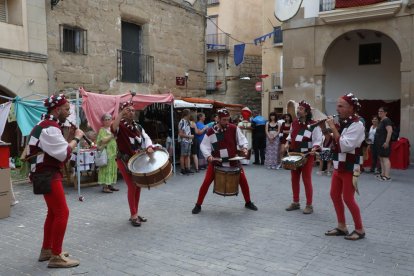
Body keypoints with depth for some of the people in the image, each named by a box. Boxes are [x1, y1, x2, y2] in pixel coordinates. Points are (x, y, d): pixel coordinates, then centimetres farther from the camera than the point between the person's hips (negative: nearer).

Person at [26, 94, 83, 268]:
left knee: (53, 212, 17)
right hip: (48, 175, -11)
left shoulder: (45, 125, 15)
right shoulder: (50, 128, -18)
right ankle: (56, 256, -3)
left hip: (46, 173, 11)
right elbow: (65, 154, -23)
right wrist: (76, 138, -12)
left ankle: (46, 250, 27)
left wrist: (70, 138, 3)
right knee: (62, 213, -9)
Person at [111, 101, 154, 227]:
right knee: (132, 187, -7)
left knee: (138, 187, 11)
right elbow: (113, 128, -38)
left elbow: (146, 138, 2)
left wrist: (149, 147, -19)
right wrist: (121, 112, -41)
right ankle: (133, 216, 6)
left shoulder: (138, 126, 7)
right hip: (125, 161, -7)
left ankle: (135, 214, 24)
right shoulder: (120, 126, -14)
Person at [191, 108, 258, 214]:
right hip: (216, 161, -1)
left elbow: (242, 139, 1)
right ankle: (198, 205, 8)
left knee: (243, 180, 4)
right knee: (206, 182, -7)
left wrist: (244, 147, -18)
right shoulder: (210, 132, -10)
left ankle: (248, 202, 25)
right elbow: (204, 145, -8)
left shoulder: (234, 128, -6)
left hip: (233, 160, 2)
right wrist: (208, 155, -25)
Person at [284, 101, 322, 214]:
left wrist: (314, 148, -29)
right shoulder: (294, 123, 8)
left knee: (307, 180, -2)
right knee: (294, 179, 12)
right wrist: (287, 143, 4)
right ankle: (295, 202, 25)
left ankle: (309, 205, 9)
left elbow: (318, 140, -12)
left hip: (307, 156, -6)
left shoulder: (313, 125, -13)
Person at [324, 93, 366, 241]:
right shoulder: (342, 123, 8)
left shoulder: (357, 125, -17)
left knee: (348, 198, -3)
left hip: (350, 167, -8)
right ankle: (342, 227, 24)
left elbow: (345, 145, -27)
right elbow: (331, 143, 15)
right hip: (339, 165, 9)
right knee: (335, 195, 11)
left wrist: (333, 128, -24)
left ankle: (360, 229, 14)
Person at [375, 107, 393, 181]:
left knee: (385, 158, -12)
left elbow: (390, 131, -22)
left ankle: (387, 176, -14)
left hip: (384, 143, -11)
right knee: (381, 158, 12)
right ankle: (383, 174, 18)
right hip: (380, 143, 11)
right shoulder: (381, 121, 19)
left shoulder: (386, 120, -11)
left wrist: (387, 142, -26)